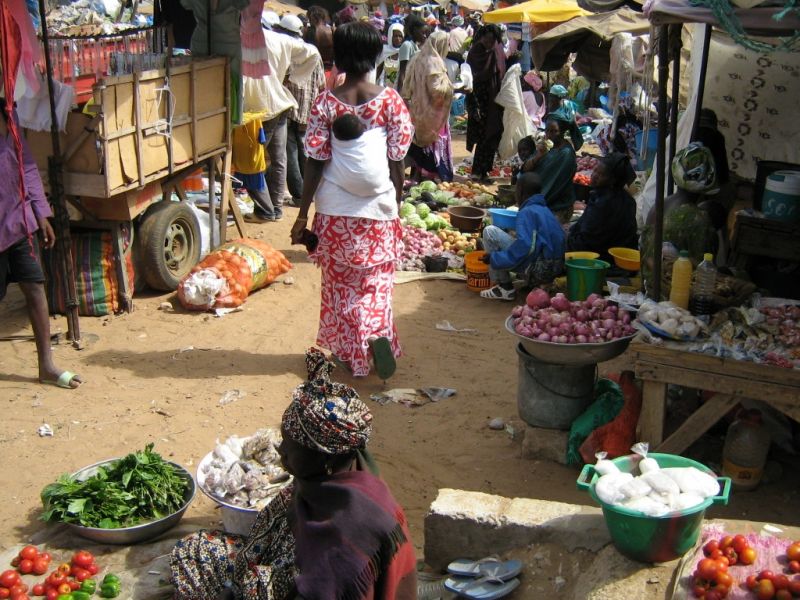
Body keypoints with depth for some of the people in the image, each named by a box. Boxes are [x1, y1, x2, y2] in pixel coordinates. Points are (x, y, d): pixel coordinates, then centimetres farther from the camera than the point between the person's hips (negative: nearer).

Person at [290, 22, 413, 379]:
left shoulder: (326, 102, -6)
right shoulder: (390, 100, -4)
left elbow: (315, 162, -5)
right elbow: (397, 161, -2)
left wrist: (303, 214, 1)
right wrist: (396, 206, 11)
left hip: (334, 209, 0)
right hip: (378, 208, 0)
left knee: (339, 283, 13)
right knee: (375, 281, 13)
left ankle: (349, 353, 20)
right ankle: (378, 333, -11)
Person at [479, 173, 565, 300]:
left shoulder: (527, 212, -11)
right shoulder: (545, 210, 16)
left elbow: (524, 245, -24)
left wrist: (494, 258, -13)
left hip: (538, 270, -9)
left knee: (489, 232, -7)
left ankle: (505, 287, -5)